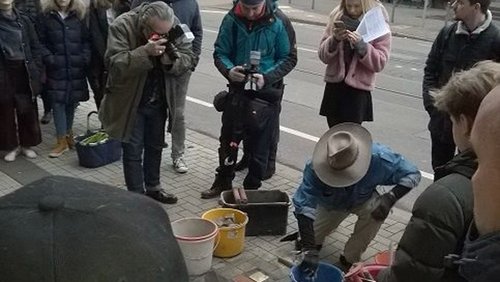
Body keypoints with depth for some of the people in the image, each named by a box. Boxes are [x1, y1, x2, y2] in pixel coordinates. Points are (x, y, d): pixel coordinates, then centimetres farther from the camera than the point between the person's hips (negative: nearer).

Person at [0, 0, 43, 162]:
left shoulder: (24, 21, 6)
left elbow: (35, 47, 7)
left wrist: (36, 70, -1)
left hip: (24, 72, 2)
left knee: (28, 110, 6)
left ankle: (27, 144, 21)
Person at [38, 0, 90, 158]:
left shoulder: (79, 15, 6)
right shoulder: (46, 15, 2)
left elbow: (86, 40, 7)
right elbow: (40, 41, 2)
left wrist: (85, 57, -6)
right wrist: (48, 58, -9)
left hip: (76, 67, 2)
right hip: (56, 68, -2)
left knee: (72, 101, 10)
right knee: (58, 102, -3)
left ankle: (68, 133, 28)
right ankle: (62, 141, 2)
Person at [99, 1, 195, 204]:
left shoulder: (175, 28, -12)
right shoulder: (122, 27, -23)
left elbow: (189, 58, -10)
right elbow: (114, 64, -31)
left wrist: (171, 60, -31)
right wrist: (145, 52, -44)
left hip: (158, 100, 5)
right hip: (130, 102, -4)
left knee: (155, 146, 19)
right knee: (133, 151, 4)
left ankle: (153, 187, 38)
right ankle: (136, 195, 19)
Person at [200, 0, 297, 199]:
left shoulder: (279, 22, -12)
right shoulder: (231, 20, -6)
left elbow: (289, 58, -7)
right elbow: (220, 52, 0)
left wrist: (266, 78, -22)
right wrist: (228, 70, -22)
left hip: (266, 94, -2)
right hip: (237, 90, 3)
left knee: (259, 145, 7)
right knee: (228, 139, 15)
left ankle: (252, 189, 26)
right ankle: (223, 183, 35)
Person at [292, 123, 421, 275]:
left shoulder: (377, 157, -39)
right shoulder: (316, 167, -42)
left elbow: (412, 174, -27)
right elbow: (304, 207, -45)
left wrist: (390, 197, -45)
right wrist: (309, 250, -51)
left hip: (363, 201, 0)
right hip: (330, 204, 0)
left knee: (377, 212, -32)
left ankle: (348, 260, -10)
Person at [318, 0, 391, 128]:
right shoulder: (336, 18, 4)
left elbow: (380, 63, -9)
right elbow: (323, 55, 3)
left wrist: (361, 45, -22)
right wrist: (334, 40, -16)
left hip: (358, 90, -3)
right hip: (334, 86, 4)